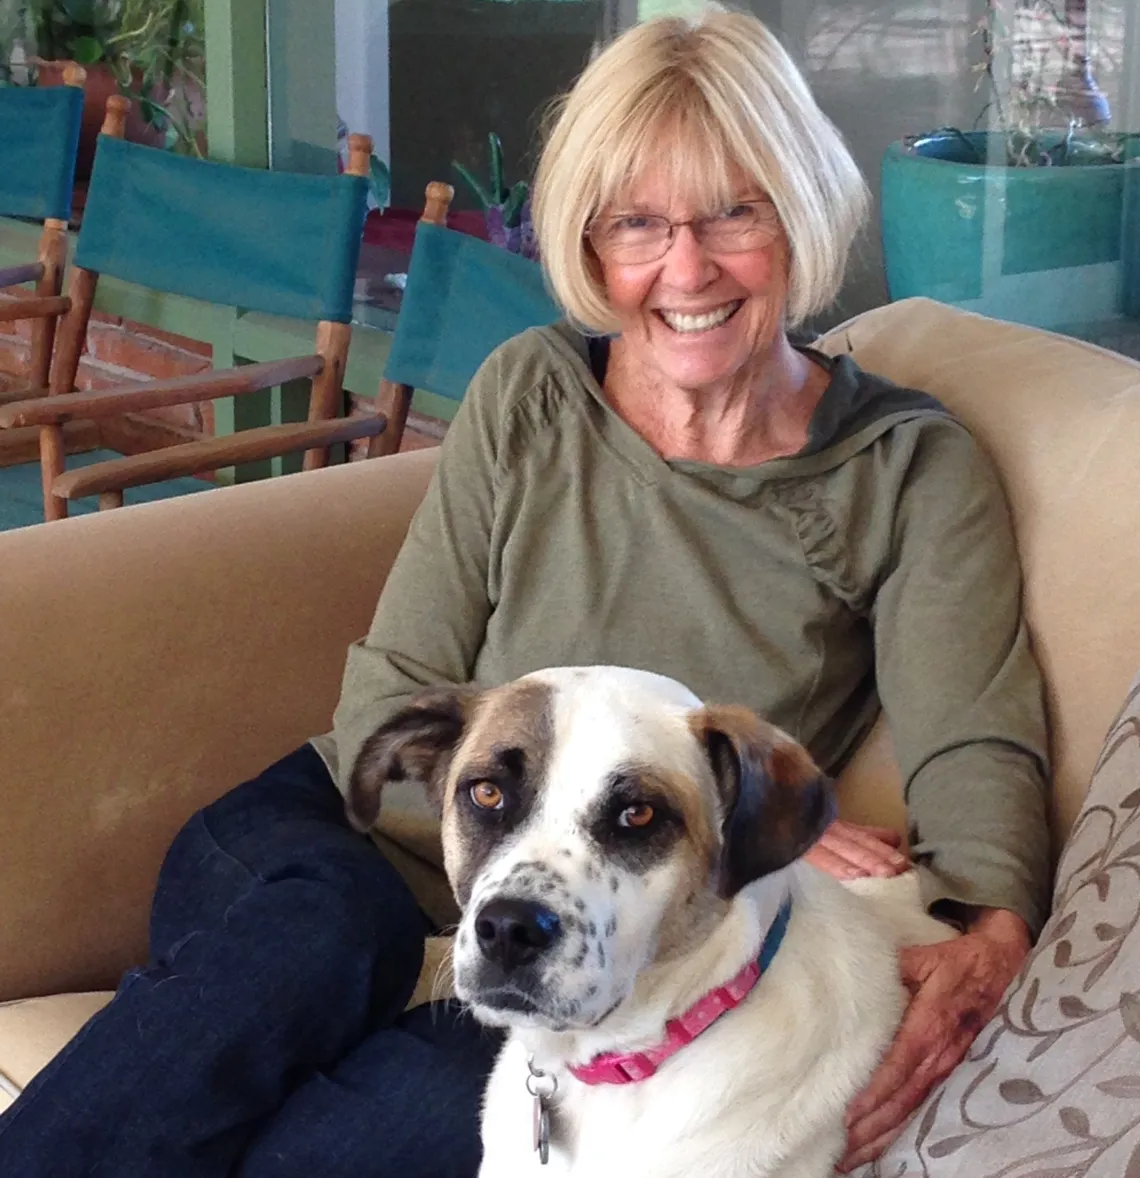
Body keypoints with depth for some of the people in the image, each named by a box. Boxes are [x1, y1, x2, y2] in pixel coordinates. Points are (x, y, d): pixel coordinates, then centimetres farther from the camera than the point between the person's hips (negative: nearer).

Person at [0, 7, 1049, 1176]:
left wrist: (988, 938, -34)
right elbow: (386, 715, -1)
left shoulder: (912, 469, 1)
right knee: (317, 928, -36)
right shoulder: (527, 397, 3)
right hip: (354, 844, 1)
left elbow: (977, 749, -10)